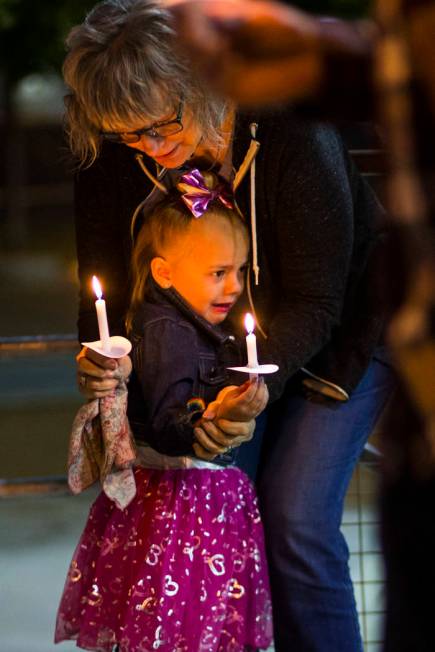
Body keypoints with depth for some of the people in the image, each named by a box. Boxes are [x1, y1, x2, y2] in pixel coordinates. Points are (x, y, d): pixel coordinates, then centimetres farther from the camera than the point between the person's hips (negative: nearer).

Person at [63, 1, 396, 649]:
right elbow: (106, 276, -8)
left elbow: (315, 304, -28)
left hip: (341, 333, -5)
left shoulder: (291, 137, -32)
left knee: (294, 519, -17)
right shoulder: (112, 160, -17)